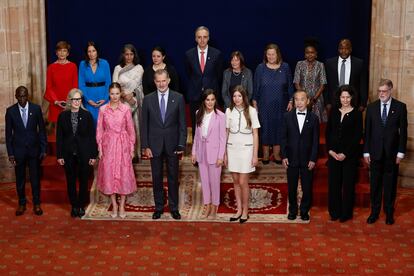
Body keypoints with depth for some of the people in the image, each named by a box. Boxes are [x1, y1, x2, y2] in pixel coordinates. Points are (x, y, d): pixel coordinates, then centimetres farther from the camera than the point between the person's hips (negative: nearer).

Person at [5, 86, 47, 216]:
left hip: (34, 149, 0)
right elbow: (8, 133, 0)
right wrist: (10, 153, -3)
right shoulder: (10, 111, -4)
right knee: (20, 179, 9)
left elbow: (42, 129, 1)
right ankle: (22, 204, 23)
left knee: (35, 178, 6)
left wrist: (43, 149, -2)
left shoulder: (36, 109, -4)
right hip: (18, 150, 0)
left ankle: (37, 204, 19)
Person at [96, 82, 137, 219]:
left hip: (123, 145, -1)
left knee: (124, 174, 2)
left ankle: (122, 206, 15)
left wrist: (132, 148, 2)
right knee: (109, 174, 5)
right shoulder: (103, 109, -1)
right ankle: (114, 205, 18)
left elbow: (131, 129, 2)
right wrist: (100, 148, 0)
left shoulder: (126, 109, -2)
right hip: (108, 145, 1)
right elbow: (99, 130, 3)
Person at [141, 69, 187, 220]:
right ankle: (158, 207, 21)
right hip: (155, 145, 1)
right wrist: (145, 146, -4)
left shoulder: (178, 98, -2)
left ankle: (174, 207, 20)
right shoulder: (148, 99, 0)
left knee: (173, 178, 8)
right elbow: (144, 124, 2)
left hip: (172, 145, 0)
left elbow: (182, 123, -1)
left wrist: (181, 145, -6)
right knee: (157, 178, 9)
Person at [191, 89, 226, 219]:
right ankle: (207, 206, 24)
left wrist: (220, 156, -11)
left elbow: (222, 137, -9)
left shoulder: (220, 116, -11)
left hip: (214, 152, -4)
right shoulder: (199, 114, 3)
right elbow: (197, 134, 9)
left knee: (214, 180, 4)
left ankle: (214, 208, 19)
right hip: (201, 151, 5)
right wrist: (194, 152, 8)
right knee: (204, 180, 11)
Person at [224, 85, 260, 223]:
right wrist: (224, 153, 6)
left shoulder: (251, 111, -6)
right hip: (232, 148, 3)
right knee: (236, 181, 9)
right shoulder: (229, 111, 2)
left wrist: (255, 155, -5)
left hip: (246, 149, -3)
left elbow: (255, 134, -3)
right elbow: (226, 133, 7)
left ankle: (245, 211, 13)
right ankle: (239, 210, 19)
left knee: (243, 182, -2)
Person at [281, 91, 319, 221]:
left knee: (307, 187, 6)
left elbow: (315, 140, -1)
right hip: (292, 158, 1)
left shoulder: (314, 118, -1)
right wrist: (284, 156, -4)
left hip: (307, 159, -1)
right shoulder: (287, 116, 0)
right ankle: (293, 210, 25)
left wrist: (313, 159, -6)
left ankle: (304, 211, 23)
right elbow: (283, 138, 2)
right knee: (291, 187, 10)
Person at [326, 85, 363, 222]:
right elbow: (328, 132, 8)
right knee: (333, 183, 6)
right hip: (333, 153, 3)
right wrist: (330, 150, -4)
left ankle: (346, 213, 15)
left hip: (350, 154, -3)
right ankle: (334, 212, 18)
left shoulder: (356, 113, -4)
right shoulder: (334, 111, 6)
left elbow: (358, 136, -7)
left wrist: (345, 153, -12)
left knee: (348, 184, 4)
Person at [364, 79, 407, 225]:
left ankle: (389, 213, 19)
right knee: (375, 183, 7)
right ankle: (374, 212, 17)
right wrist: (366, 152, 0)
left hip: (392, 152, -1)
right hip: (375, 152, 1)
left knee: (390, 184, 8)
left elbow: (403, 131, -2)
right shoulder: (372, 107, 3)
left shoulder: (400, 107, -2)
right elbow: (367, 131, 4)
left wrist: (401, 152, -7)